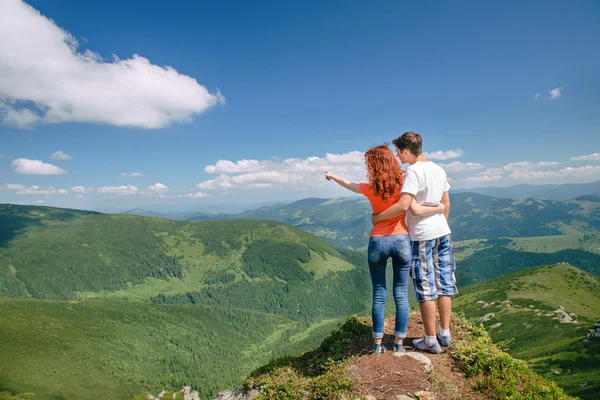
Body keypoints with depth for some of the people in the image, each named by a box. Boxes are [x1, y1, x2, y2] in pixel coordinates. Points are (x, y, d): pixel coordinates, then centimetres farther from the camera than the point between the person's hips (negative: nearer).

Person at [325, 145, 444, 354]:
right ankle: (399, 344, 15)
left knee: (379, 295, 10)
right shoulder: (402, 184, -5)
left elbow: (347, 184, 16)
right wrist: (439, 208, 2)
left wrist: (331, 176, 34)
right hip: (401, 241, 0)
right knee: (401, 295, 8)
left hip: (378, 242, 0)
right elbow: (415, 210, -15)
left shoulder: (370, 188, -2)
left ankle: (378, 344, 17)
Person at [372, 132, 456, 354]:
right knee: (444, 285, 13)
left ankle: (431, 340, 11)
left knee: (426, 289, 2)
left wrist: (379, 217, -14)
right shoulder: (438, 169, 10)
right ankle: (445, 334, 24)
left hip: (422, 235, -8)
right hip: (442, 232, 8)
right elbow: (446, 205, 14)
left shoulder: (413, 172, -15)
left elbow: (403, 206, -25)